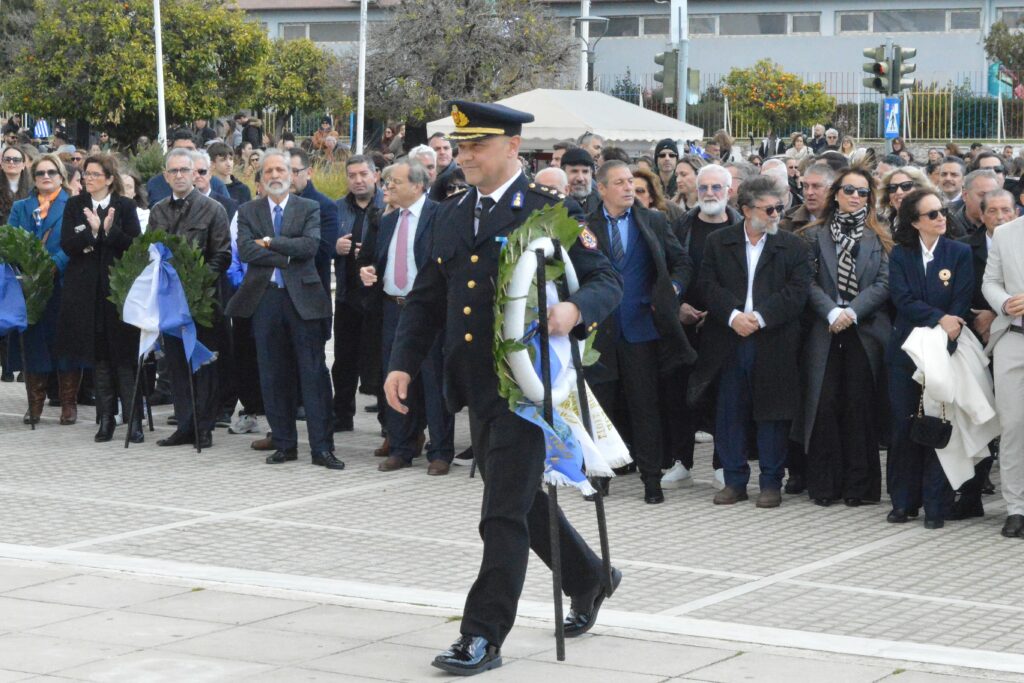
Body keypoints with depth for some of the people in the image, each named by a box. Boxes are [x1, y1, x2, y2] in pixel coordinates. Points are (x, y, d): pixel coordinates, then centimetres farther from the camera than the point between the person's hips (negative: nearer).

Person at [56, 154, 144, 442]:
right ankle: (106, 419, 11)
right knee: (98, 356, 5)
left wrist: (111, 230, -18)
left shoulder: (125, 206, 2)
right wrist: (91, 231, -17)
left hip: (119, 286, -2)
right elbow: (66, 245, -2)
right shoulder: (75, 205, 7)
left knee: (125, 356, -3)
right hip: (87, 289, 2)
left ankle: (134, 420, -2)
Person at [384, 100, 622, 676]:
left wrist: (575, 310, -29)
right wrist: (404, 363, 4)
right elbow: (426, 298, 15)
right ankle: (590, 580, 40)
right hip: (478, 388, 7)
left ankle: (484, 637, 1)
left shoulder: (550, 210, -8)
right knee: (521, 501, 19)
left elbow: (608, 281, -8)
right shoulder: (454, 214, 11)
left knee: (505, 513, -6)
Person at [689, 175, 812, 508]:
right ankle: (734, 480, 15)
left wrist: (760, 317, -15)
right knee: (730, 414, 5)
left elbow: (796, 291, -5)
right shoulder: (718, 242, 8)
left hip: (774, 342, -1)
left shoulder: (793, 246, 4)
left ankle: (771, 483, 11)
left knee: (771, 414, 2)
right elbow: (708, 284, 0)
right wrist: (733, 316, -15)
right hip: (729, 342, 1)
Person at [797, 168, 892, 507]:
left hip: (865, 333, 0)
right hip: (824, 333, 0)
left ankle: (858, 484, 4)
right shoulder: (815, 235, 8)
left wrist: (852, 312, -13)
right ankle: (824, 482, 5)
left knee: (860, 407, -1)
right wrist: (832, 313, -14)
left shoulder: (878, 238, 7)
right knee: (824, 405, -1)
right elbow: (809, 282, 0)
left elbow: (883, 284, -1)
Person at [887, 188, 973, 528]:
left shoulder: (960, 253, 2)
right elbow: (902, 298, -8)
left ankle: (936, 506, 2)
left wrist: (946, 332, -18)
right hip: (905, 351, 2)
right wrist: (939, 318, -20)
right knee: (904, 428, 3)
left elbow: (961, 304, -4)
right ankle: (904, 502, 12)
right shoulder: (900, 255, 5)